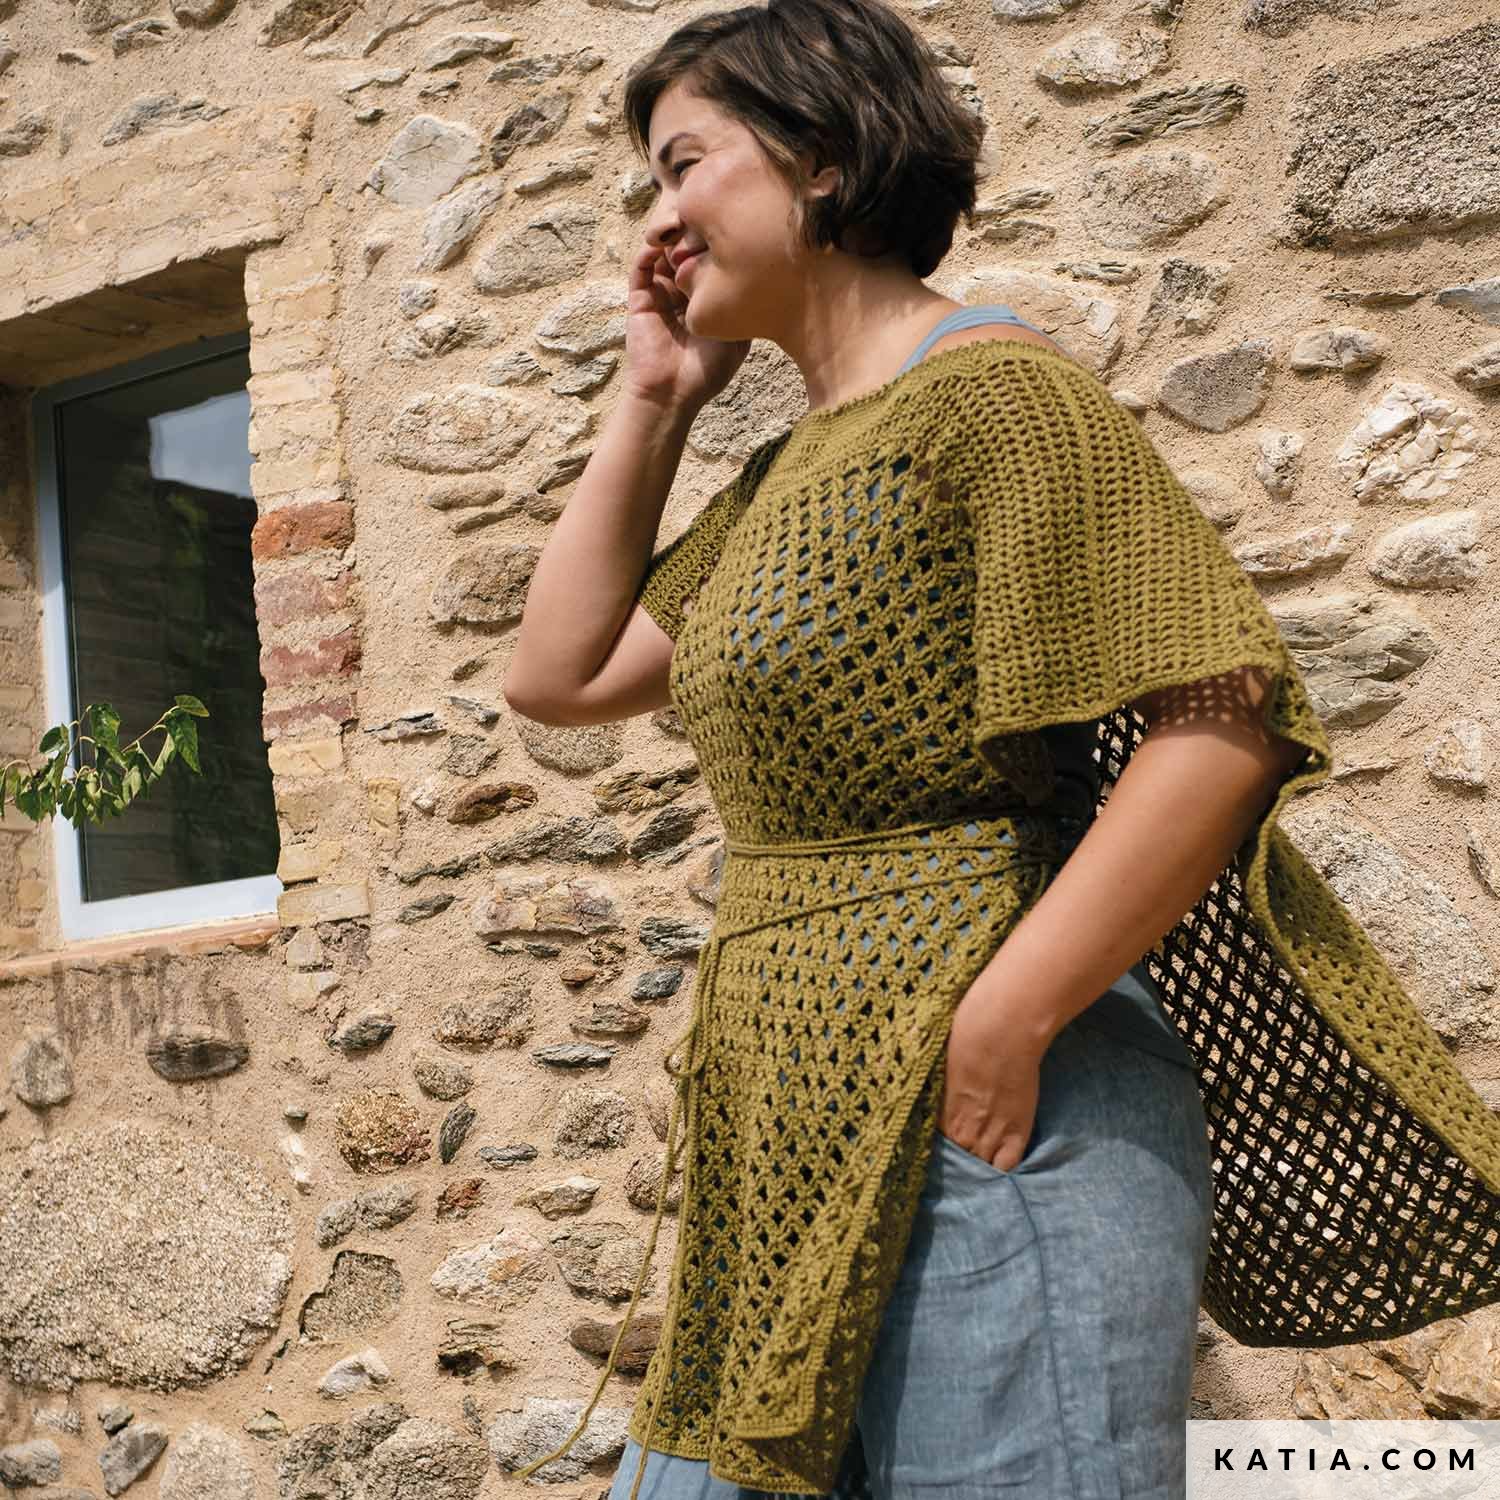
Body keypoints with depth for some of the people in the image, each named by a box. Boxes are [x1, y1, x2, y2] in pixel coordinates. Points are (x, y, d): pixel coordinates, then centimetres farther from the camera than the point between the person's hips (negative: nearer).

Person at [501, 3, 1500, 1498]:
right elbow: (558, 675, 21)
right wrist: (653, 397, 15)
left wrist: (999, 1029, -22)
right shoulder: (781, 473, 19)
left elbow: (1223, 718, -19)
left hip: (979, 1137, -9)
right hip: (795, 1144, 9)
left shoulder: (984, 392, -10)